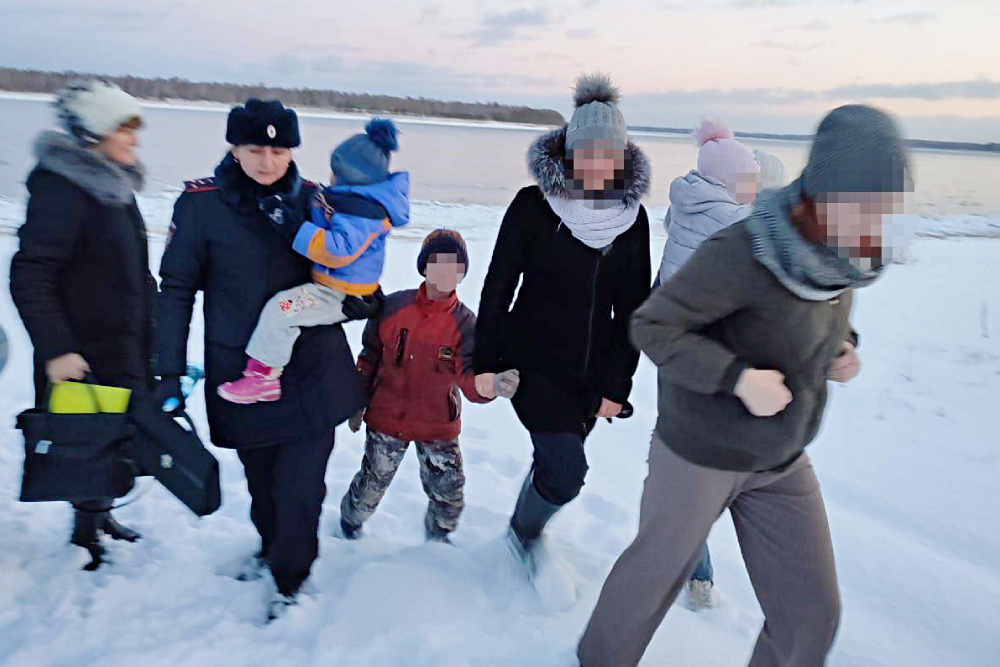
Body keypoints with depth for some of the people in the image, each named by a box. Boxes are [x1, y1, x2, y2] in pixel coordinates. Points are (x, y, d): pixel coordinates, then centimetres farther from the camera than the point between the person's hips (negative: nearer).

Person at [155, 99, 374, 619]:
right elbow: (177, 289, 0)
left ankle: (290, 580, 23)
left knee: (300, 486, -1)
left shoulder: (313, 200, 1)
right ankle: (271, 548, 44)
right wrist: (170, 371, -2)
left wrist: (357, 302, -3)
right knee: (261, 479, 14)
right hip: (241, 374, 0)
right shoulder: (201, 204, -5)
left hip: (312, 368, 1)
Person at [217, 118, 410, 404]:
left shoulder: (362, 212, -26)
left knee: (280, 309, -21)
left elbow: (338, 250, -36)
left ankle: (263, 376, -9)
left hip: (341, 294, -12)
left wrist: (293, 225, -34)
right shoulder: (359, 198, 7)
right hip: (330, 284, 12)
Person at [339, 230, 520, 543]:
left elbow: (470, 379, -23)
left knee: (450, 497, 7)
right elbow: (369, 358, 3)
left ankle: (437, 537, 39)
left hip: (439, 427, 0)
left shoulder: (465, 323, -11)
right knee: (371, 488, 14)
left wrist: (493, 384, -46)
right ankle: (349, 523, 47)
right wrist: (357, 403, 8)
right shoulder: (393, 306, -10)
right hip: (387, 419, 0)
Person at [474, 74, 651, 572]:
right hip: (533, 363, -4)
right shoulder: (533, 204, -10)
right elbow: (497, 288, -5)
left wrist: (617, 385, 2)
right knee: (566, 470, -12)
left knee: (555, 462, 16)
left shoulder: (632, 215, 1)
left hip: (592, 371, 4)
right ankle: (525, 531, 20)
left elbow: (632, 308, 4)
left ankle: (524, 533, 45)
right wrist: (485, 362, -5)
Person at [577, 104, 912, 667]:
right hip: (701, 449, -6)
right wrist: (739, 378, -30)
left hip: (781, 461, 6)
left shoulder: (839, 249, -5)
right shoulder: (743, 251, -27)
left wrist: (841, 347, -5)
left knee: (811, 614, 7)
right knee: (658, 570, 15)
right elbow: (652, 326, -21)